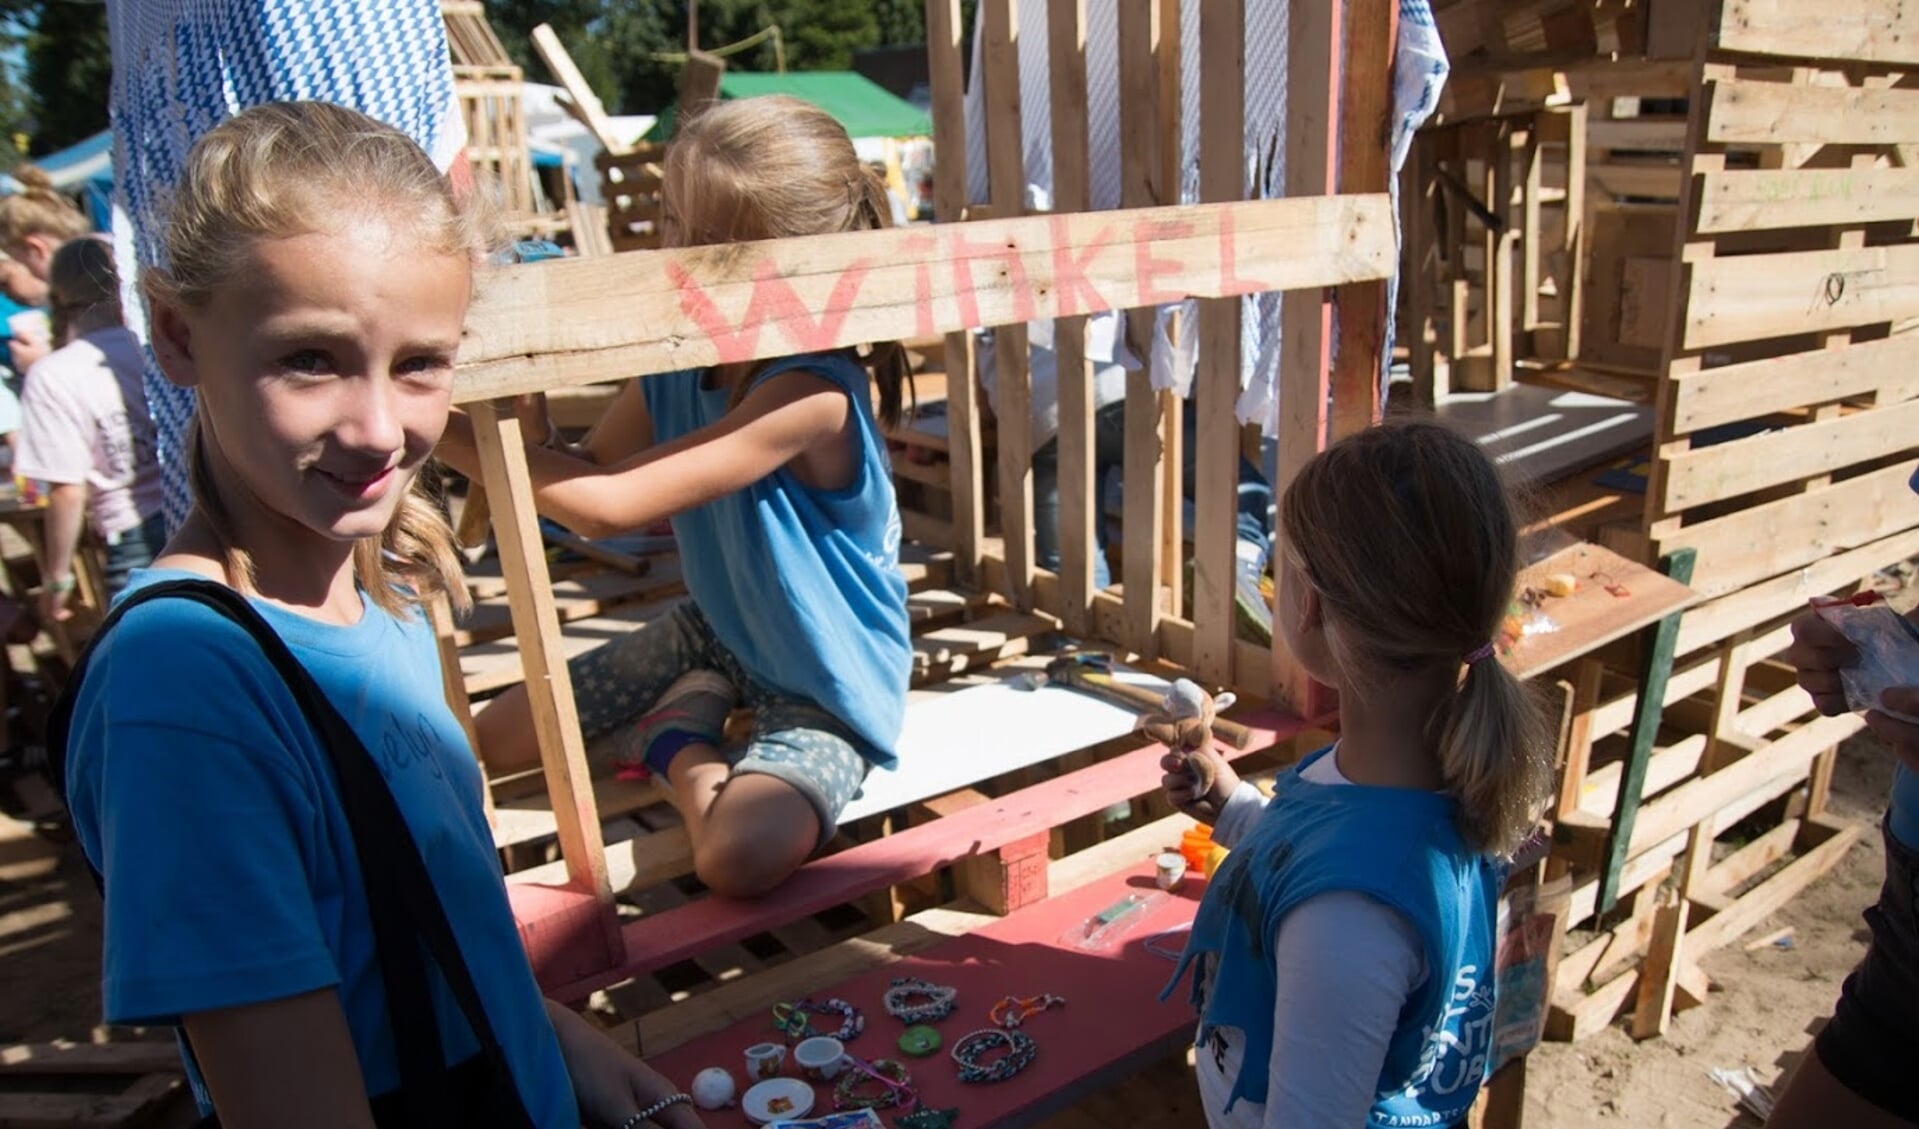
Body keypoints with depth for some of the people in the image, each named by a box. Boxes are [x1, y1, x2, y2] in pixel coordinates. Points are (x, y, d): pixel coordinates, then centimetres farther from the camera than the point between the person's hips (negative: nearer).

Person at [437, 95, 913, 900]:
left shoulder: (810, 394, -33)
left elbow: (611, 504, -35)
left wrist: (452, 436, -32)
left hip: (824, 683, -6)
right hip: (716, 632, 7)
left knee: (740, 854, -32)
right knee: (487, 741, 10)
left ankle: (678, 745, 0)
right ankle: (694, 711, 18)